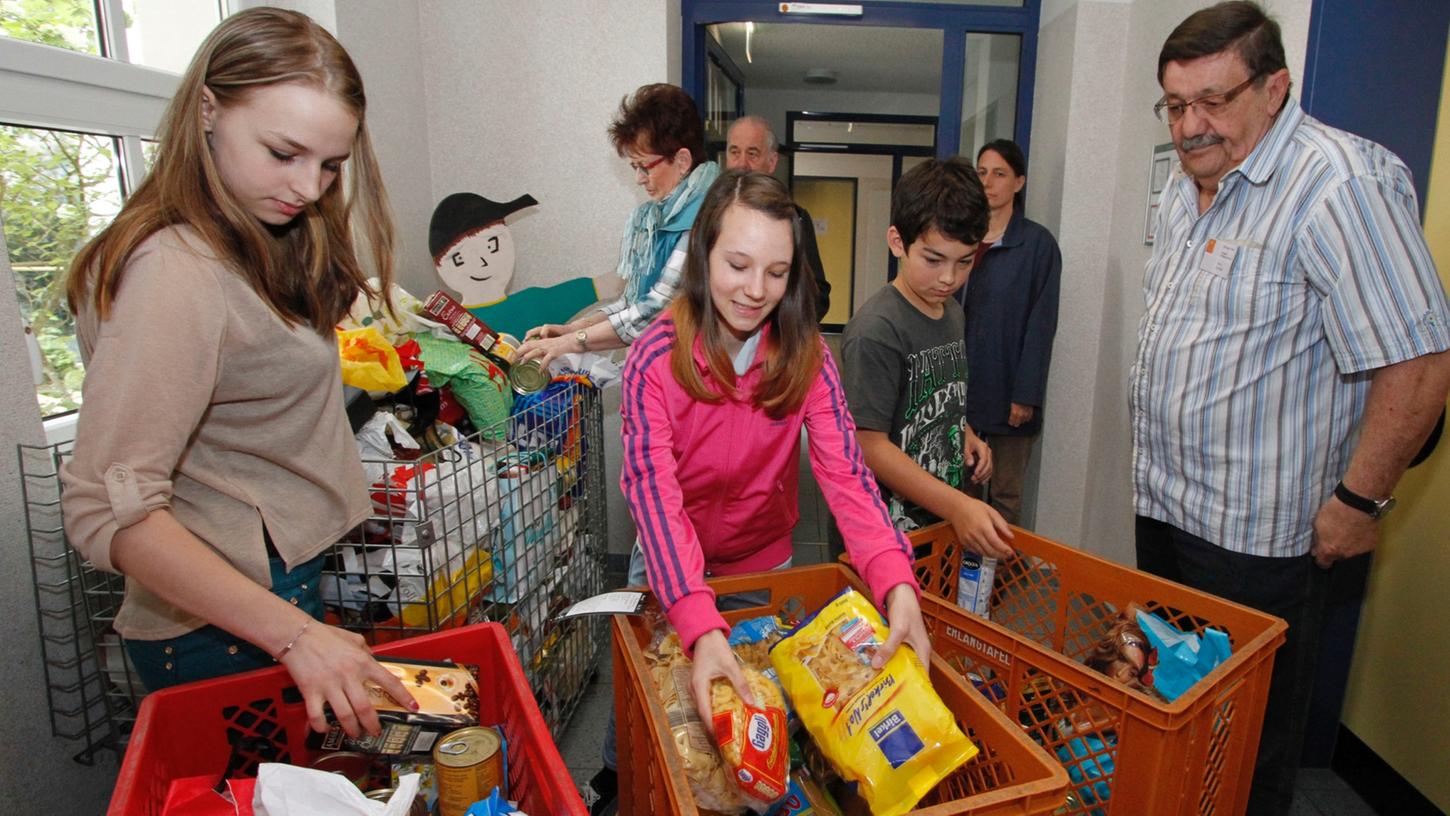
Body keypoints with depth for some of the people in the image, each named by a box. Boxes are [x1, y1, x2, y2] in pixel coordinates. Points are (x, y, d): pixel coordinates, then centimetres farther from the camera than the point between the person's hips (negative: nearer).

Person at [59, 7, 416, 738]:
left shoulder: (255, 244, 7)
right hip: (222, 631, -9)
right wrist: (294, 635, -30)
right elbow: (109, 510, -28)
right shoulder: (177, 272, -24)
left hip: (282, 583, 9)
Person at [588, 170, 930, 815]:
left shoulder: (804, 354, -18)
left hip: (766, 559, 1)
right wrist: (701, 626, -49)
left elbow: (843, 471, -28)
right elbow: (654, 493, -36)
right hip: (672, 564, -1)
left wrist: (897, 584, -44)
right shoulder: (657, 357, -26)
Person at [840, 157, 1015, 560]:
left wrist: (966, 435, 1)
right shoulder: (877, 329, -20)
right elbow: (869, 444, -22)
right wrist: (958, 505, -28)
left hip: (947, 521, 8)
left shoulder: (953, 314, 8)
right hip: (886, 533, -8)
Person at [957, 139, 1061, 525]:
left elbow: (1041, 325, -8)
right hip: (959, 388, 4)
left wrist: (1026, 395, -13)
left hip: (1006, 391, -4)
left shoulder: (1037, 243, -4)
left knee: (1005, 496, 6)